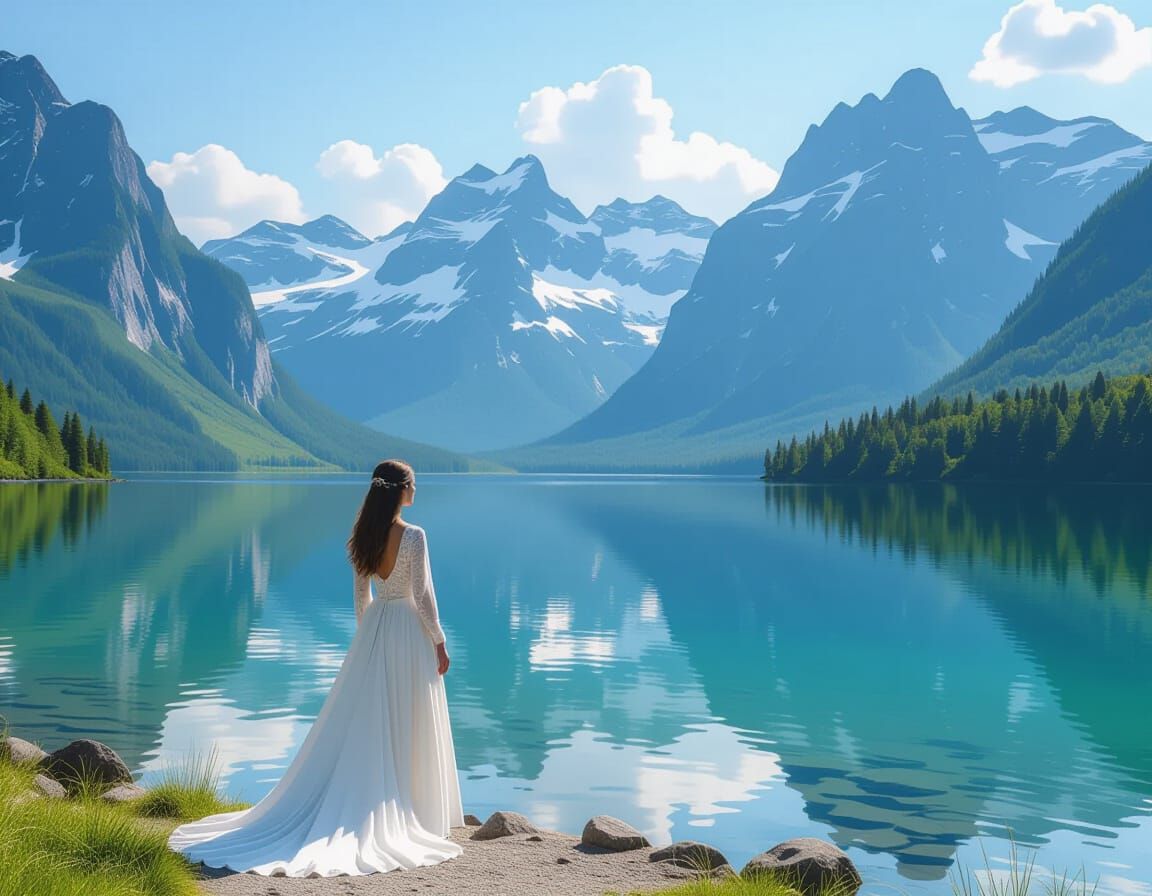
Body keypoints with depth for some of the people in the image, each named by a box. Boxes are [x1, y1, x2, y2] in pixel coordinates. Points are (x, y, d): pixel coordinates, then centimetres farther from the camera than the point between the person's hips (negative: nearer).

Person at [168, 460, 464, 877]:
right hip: (409, 632, -6)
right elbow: (422, 596, -15)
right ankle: (411, 813, 12)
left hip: (373, 629, 6)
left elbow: (361, 595, 11)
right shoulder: (414, 536, -16)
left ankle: (351, 809, 15)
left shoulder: (362, 537, 3)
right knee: (409, 730, 3)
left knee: (363, 725, 11)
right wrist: (439, 642, -5)